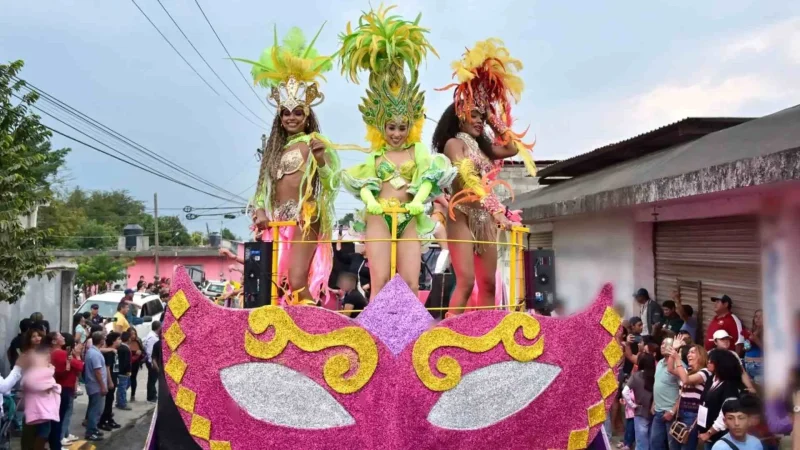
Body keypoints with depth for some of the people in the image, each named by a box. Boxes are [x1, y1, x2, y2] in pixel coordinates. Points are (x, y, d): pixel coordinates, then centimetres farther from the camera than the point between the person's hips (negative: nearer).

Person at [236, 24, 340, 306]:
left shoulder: (313, 143, -1)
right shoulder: (275, 147, 19)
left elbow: (331, 181, -12)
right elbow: (265, 183, 18)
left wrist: (321, 159, -31)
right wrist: (261, 211, 3)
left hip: (304, 217, -7)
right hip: (277, 218, 7)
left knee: (297, 279, -15)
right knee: (273, 280, 4)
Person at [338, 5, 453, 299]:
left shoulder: (418, 150, 10)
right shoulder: (376, 154, 10)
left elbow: (428, 178, -3)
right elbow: (363, 183, 0)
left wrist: (419, 200, -21)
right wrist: (370, 201, -21)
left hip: (409, 218, 1)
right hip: (379, 217, -1)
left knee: (410, 283, -2)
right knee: (380, 281, -7)